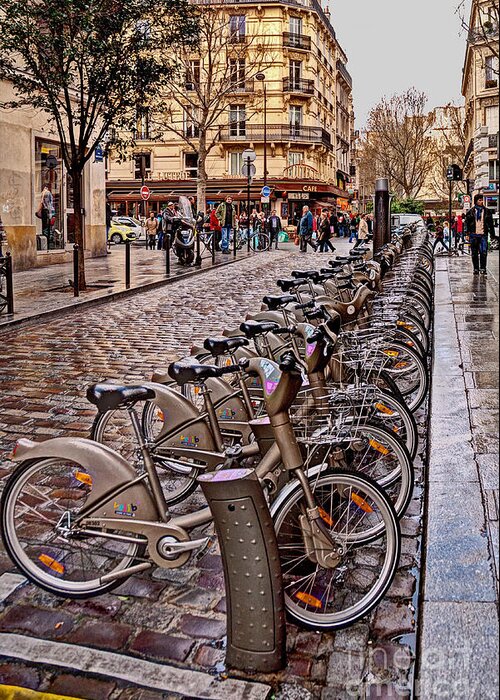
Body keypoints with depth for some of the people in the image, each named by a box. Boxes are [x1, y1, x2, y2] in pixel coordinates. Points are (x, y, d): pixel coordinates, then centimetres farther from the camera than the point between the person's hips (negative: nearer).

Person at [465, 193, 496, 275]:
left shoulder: (487, 211, 9)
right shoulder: (471, 212, 5)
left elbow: (490, 224, 12)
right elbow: (467, 223, 6)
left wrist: (492, 234, 9)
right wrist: (467, 233, -2)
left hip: (483, 235, 0)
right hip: (474, 235, 0)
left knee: (484, 252, -8)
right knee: (474, 253, 5)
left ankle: (483, 269, -1)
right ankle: (476, 269, 13)